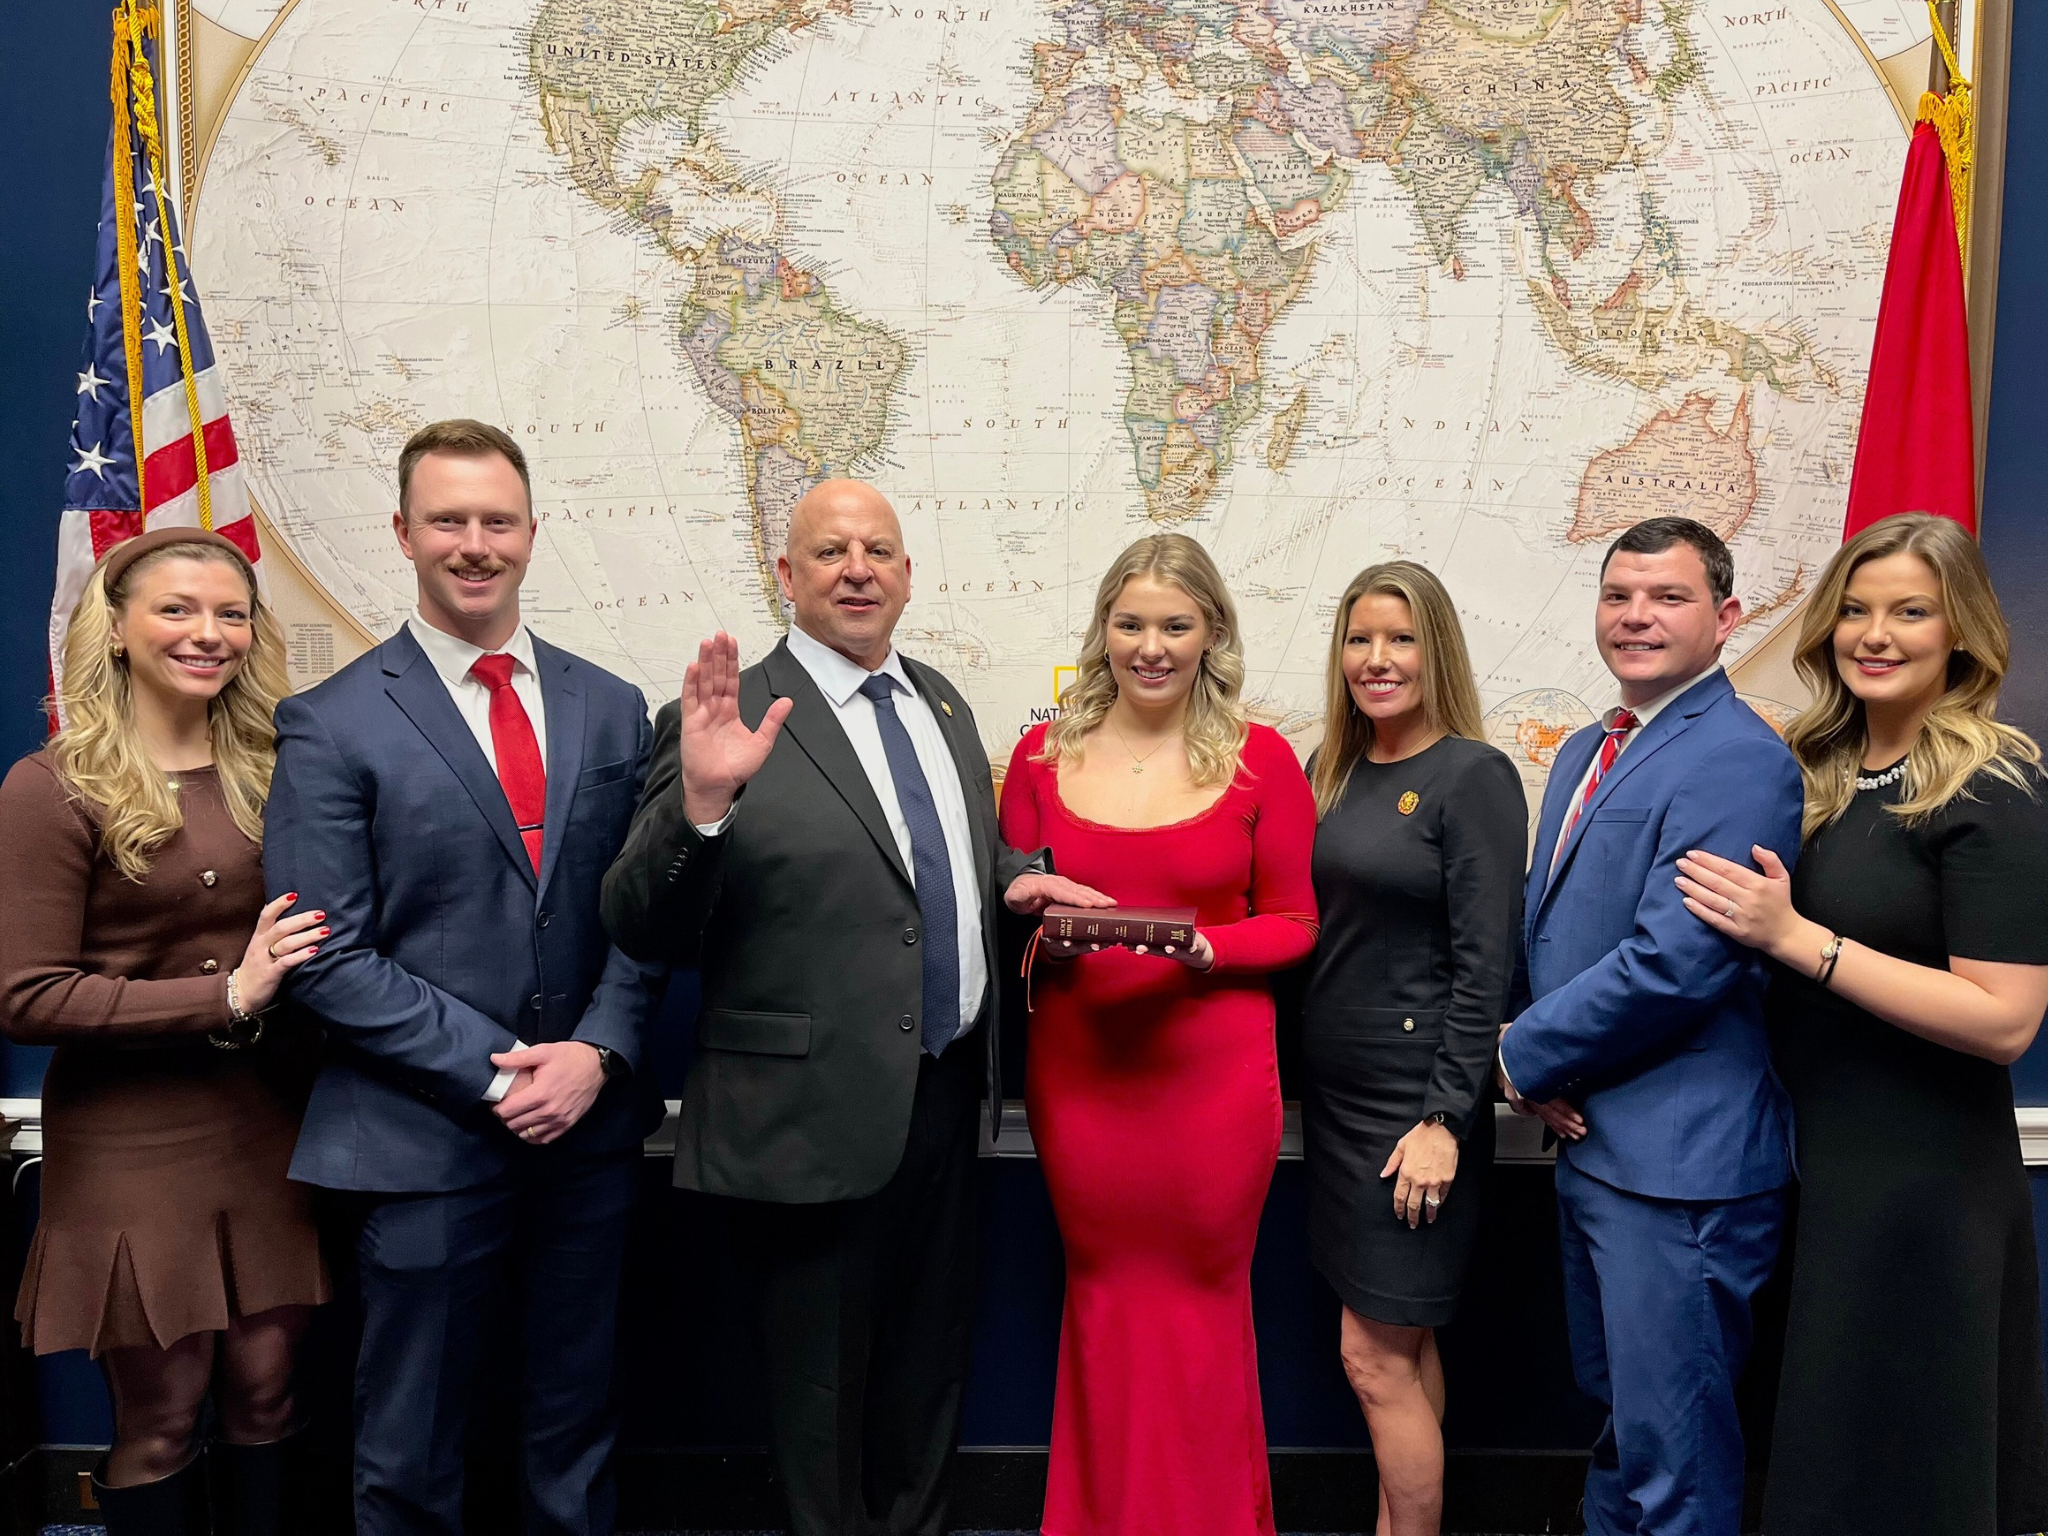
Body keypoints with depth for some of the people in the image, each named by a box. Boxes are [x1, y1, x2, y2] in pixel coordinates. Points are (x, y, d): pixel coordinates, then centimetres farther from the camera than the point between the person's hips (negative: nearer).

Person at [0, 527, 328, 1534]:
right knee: (160, 1421, 9)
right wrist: (227, 998, -18)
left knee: (265, 1396, 13)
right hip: (131, 1144, -4)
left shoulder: (265, 771, 6)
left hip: (270, 1133, 4)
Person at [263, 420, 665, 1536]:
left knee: (576, 1432, 19)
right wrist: (495, 1073, -15)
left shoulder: (610, 710, 6)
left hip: (591, 1127, 4)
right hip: (426, 1141, -3)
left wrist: (598, 1049, -11)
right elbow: (328, 956, -10)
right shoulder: (330, 725, -6)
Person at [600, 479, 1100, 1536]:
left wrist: (1015, 876, 2)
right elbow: (641, 932, -18)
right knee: (826, 1401, 14)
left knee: (930, 1373, 24)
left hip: (946, 1094, 7)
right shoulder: (730, 721, -14)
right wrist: (701, 802, -34)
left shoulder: (940, 703, 8)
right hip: (816, 1120, -6)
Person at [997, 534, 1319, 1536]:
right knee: (1102, 1302, 16)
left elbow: (1296, 923, 0)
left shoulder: (1259, 759, -3)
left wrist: (1205, 947, -17)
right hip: (1076, 1068, 2)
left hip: (1212, 1069, -1)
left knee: (1201, 1304, 13)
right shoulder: (1043, 754, 2)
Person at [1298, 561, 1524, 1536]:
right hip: (1334, 1088, 6)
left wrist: (1446, 1119, -17)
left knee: (1376, 1355, 0)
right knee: (1402, 1345, 16)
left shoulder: (1474, 777, -11)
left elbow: (1486, 963, -14)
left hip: (1415, 1100, -6)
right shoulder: (1329, 770, 8)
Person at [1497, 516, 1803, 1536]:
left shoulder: (1740, 760, -17)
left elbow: (1675, 962, -25)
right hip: (1588, 1140, 9)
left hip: (1678, 1161, -9)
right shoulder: (1586, 752, 13)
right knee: (1618, 1412, 24)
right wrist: (1538, 1063, -1)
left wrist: (1524, 1056, -12)